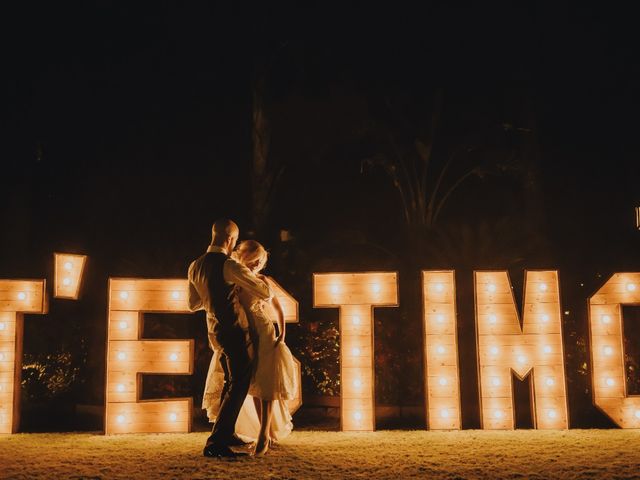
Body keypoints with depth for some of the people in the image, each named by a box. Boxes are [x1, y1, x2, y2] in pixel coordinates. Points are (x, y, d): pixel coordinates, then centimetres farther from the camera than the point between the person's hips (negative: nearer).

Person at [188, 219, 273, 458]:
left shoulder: (195, 266, 5)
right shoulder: (230, 266, -19)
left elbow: (193, 304, 16)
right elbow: (265, 293, -14)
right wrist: (263, 281, 8)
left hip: (214, 331, 9)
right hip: (233, 331, -9)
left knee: (232, 382, 22)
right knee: (239, 385, -5)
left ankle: (226, 433, 31)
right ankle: (215, 443, -10)